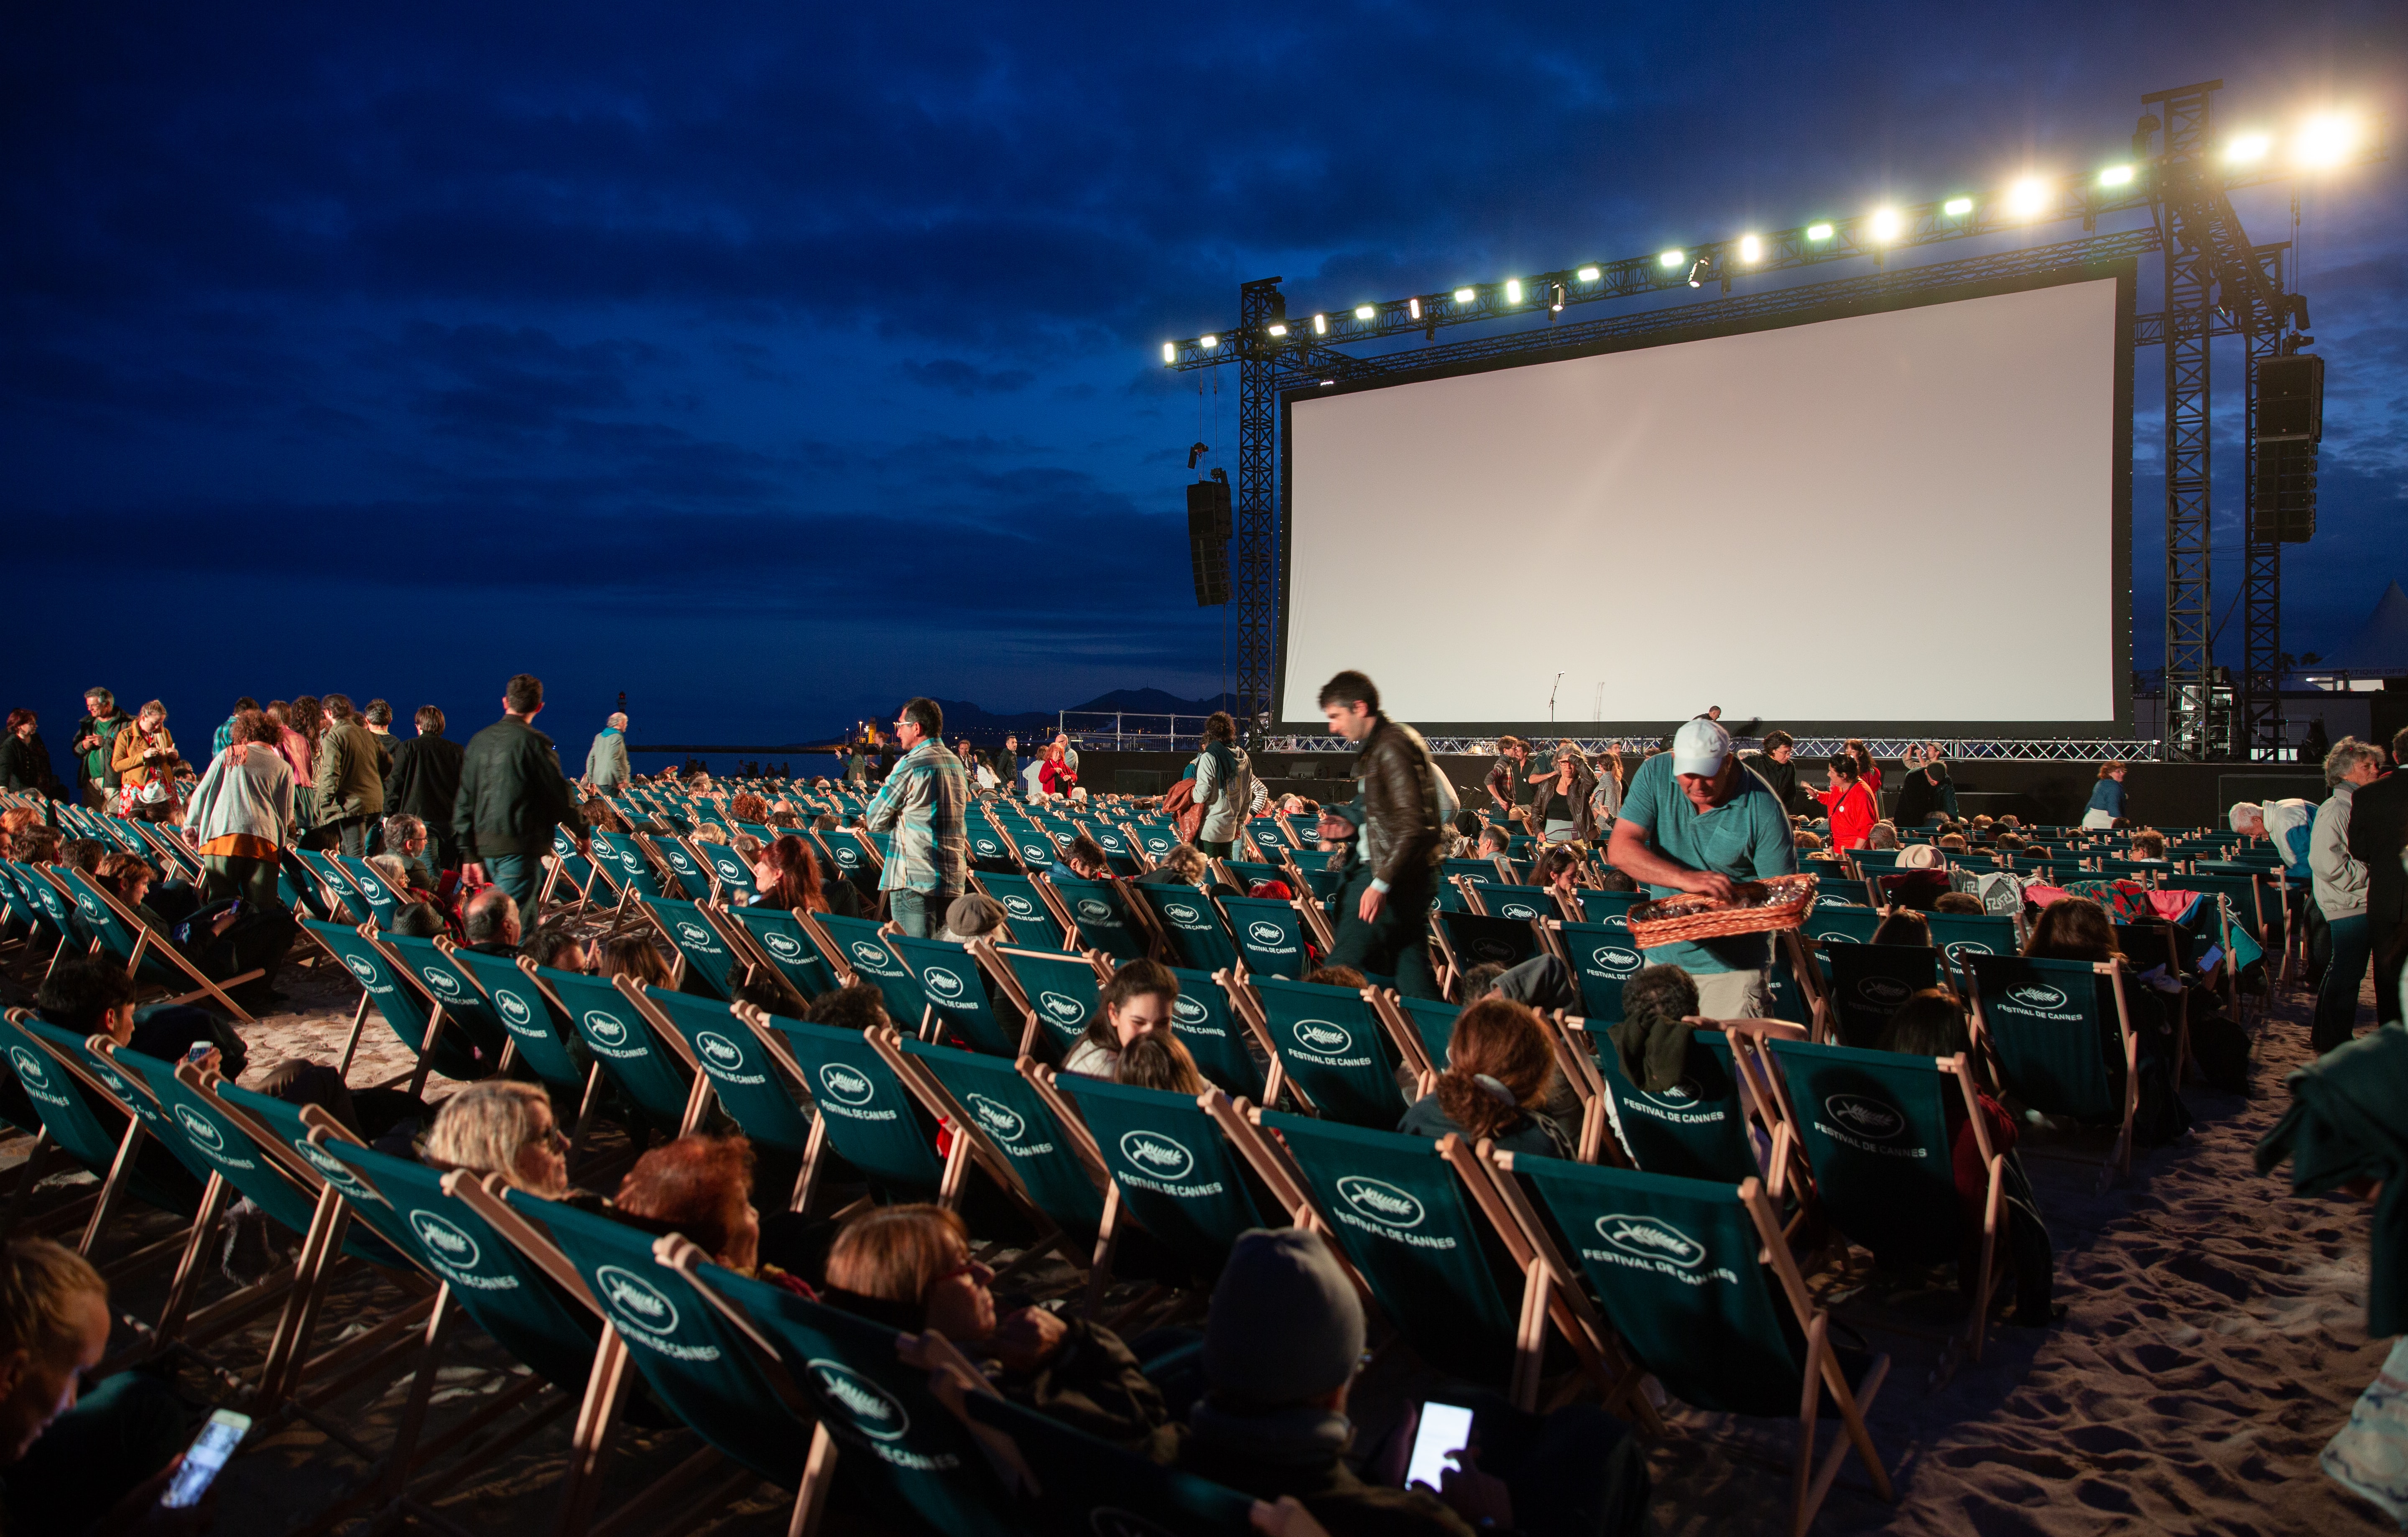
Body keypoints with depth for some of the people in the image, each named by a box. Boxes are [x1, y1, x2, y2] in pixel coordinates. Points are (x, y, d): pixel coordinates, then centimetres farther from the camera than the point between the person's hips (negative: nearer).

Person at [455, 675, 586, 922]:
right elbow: (559, 793, -8)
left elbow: (464, 801, 11)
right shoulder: (534, 742, -11)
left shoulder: (478, 741, 9)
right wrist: (581, 831, 8)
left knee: (529, 917, 17)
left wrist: (470, 854, 15)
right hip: (520, 846, -7)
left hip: (485, 844, 7)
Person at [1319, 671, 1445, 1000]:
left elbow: (1412, 824, -22)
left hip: (1394, 878, -10)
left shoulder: (1390, 747, -15)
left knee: (1341, 972, -7)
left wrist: (1382, 883, -26)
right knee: (1413, 975, 11)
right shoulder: (1378, 744, 16)